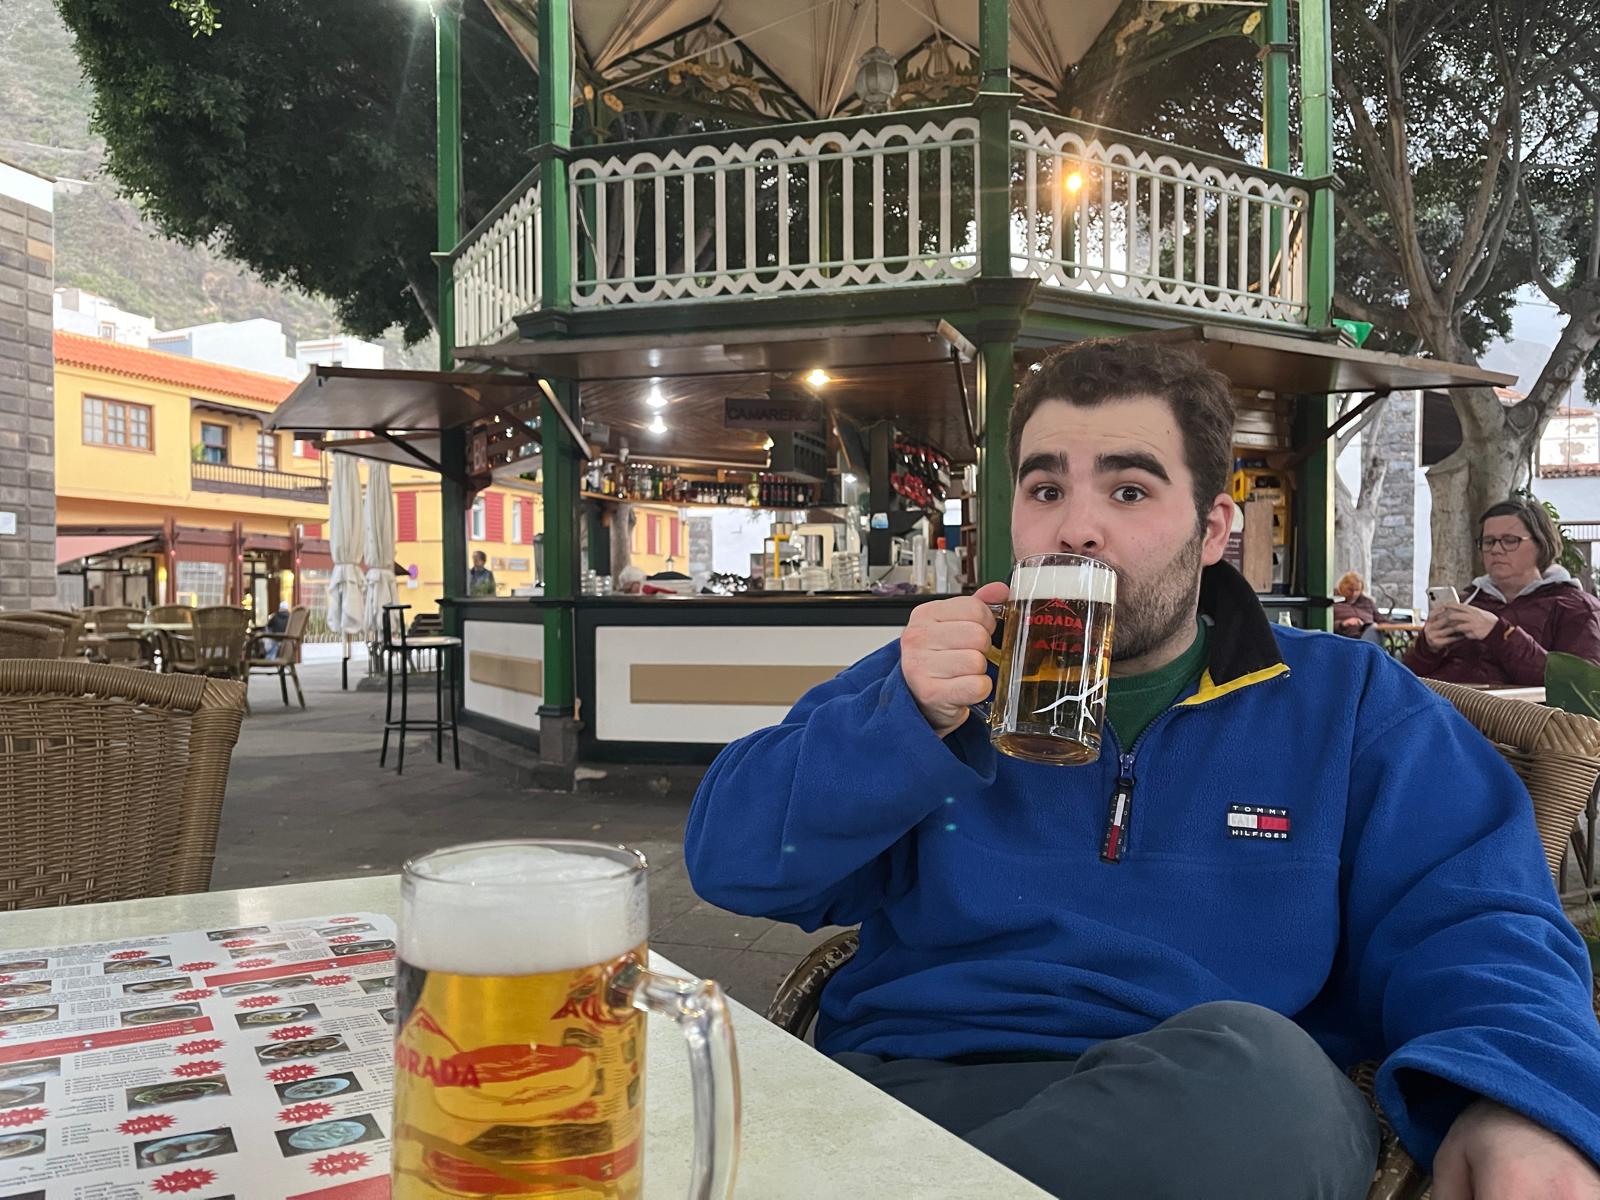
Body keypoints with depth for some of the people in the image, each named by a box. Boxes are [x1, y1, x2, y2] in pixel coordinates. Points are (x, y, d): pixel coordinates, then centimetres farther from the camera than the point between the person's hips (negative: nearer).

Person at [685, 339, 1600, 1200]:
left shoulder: (1347, 705, 12)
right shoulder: (936, 676, 13)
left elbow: (1471, 919, 4)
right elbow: (732, 863, 6)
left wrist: (1515, 1098, -19)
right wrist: (903, 724, -11)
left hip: (1226, 1117, 4)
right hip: (905, 1081, -2)